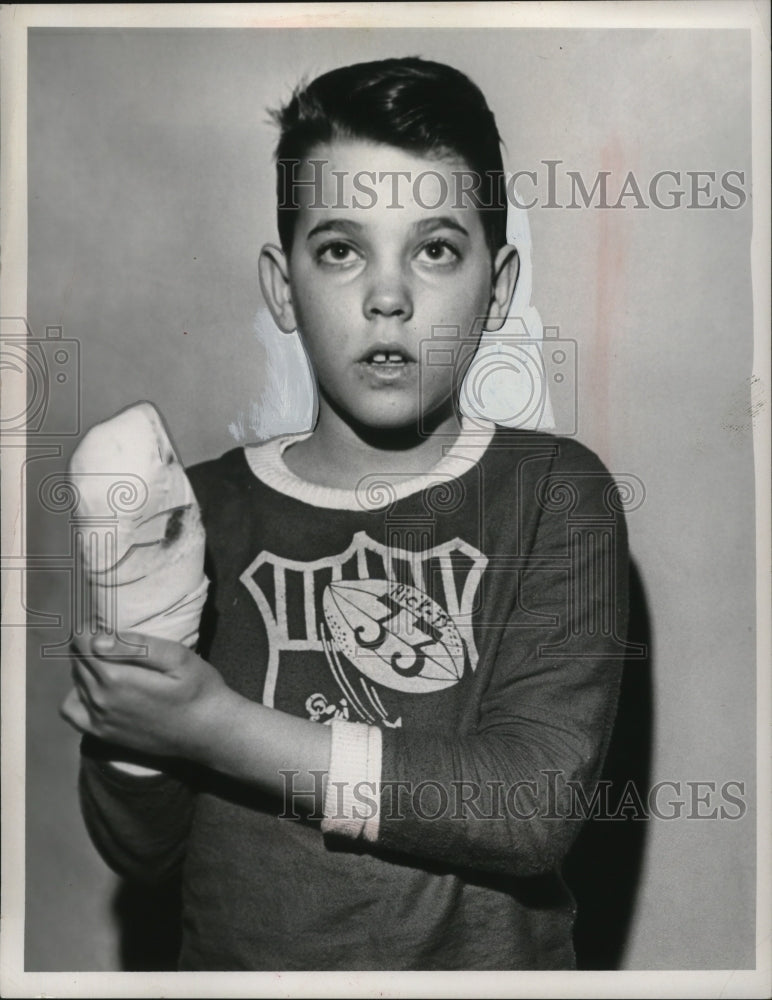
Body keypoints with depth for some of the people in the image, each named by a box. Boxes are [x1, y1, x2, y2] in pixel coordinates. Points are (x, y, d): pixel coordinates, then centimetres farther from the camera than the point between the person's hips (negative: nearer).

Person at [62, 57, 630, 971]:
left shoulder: (555, 494, -7)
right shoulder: (202, 511, -2)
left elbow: (538, 806, -16)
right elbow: (139, 849, -1)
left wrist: (221, 729, -18)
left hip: (487, 956, -1)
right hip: (235, 956, 2)